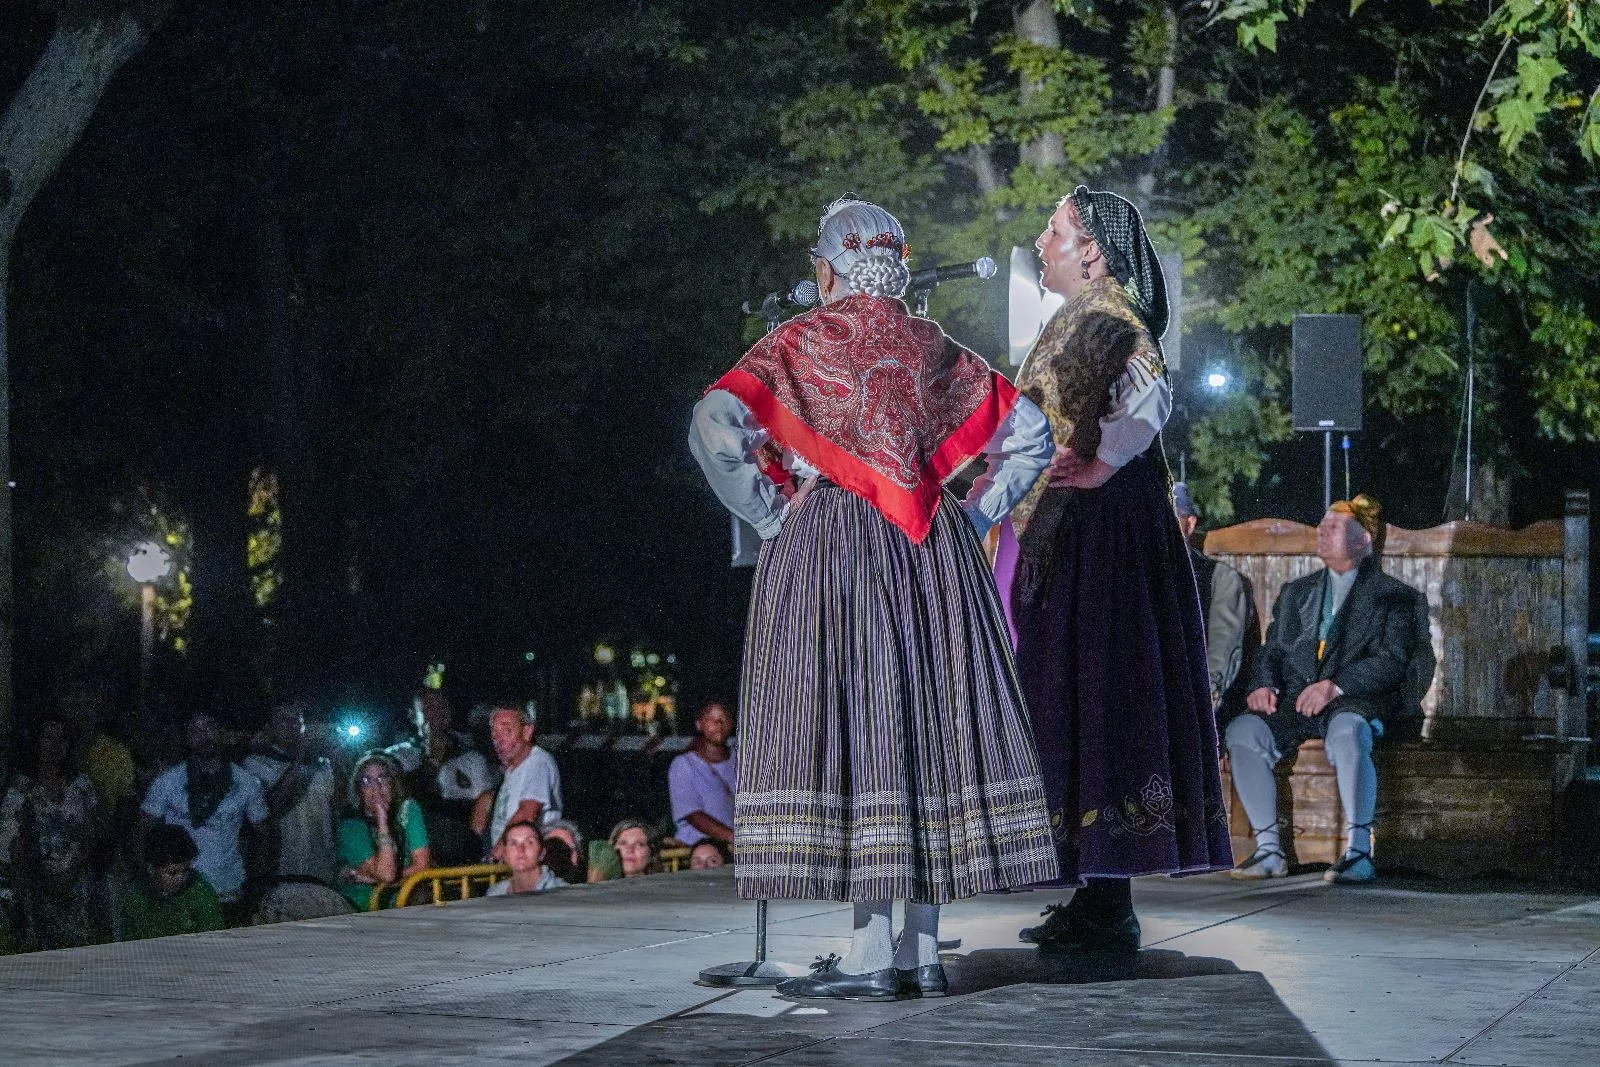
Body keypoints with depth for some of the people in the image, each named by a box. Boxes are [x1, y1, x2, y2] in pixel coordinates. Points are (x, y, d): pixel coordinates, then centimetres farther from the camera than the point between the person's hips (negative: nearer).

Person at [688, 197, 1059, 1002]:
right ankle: (922, 948, 7)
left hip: (828, 545, -4)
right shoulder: (934, 348, 12)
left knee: (848, 724, -5)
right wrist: (968, 521, 12)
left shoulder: (801, 344, -1)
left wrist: (775, 516, -6)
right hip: (932, 559, 5)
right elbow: (1028, 435, 14)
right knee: (927, 719, 6)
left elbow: (716, 428, -15)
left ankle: (872, 952, -10)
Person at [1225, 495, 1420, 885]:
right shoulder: (1295, 593, 28)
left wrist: (1336, 685, -18)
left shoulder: (1393, 596, 10)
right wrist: (1264, 685, -2)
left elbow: (1392, 663, -4)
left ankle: (1358, 850, -40)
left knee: (1347, 733, -40)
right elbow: (1271, 651, 22)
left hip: (1356, 703, -4)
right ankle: (1269, 849, -26)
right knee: (1242, 731, -27)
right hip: (1293, 704, 4)